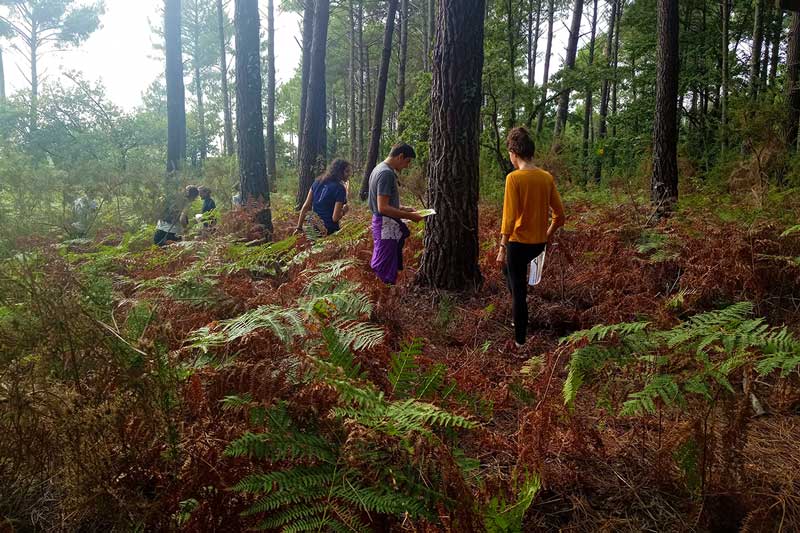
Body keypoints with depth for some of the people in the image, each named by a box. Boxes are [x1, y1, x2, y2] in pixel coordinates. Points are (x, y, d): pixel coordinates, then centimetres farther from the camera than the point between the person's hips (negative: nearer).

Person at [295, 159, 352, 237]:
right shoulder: (340, 189, -13)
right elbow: (335, 218, -16)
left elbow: (305, 207, 5)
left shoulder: (317, 182, 5)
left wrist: (299, 228, 8)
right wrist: (344, 211, 4)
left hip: (313, 228, 7)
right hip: (329, 230, -7)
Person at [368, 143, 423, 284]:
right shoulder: (387, 173, -20)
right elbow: (383, 208, -25)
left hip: (383, 224, 11)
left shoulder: (379, 169, 13)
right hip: (386, 227, -11)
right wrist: (409, 216, -19)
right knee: (386, 275, -2)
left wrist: (403, 209, 14)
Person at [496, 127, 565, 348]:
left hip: (519, 242, -6)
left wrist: (502, 248, -12)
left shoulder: (514, 178, -16)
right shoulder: (547, 177, 1)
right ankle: (518, 315, 32)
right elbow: (559, 215, 5)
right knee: (509, 266, 32)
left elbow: (509, 217, -19)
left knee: (518, 290, 6)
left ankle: (520, 339, 16)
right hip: (539, 242, 6)